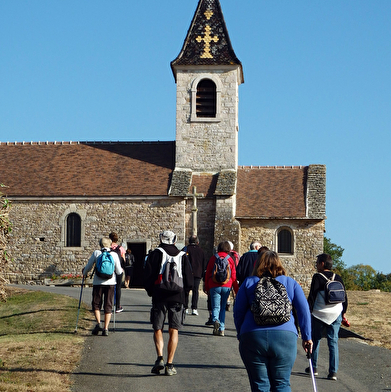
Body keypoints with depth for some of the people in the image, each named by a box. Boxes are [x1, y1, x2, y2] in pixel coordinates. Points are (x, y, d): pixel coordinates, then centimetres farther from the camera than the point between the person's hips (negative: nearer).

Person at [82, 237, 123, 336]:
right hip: (110, 283, 1)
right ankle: (106, 329, 1)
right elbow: (119, 272, 4)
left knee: (96, 304, 11)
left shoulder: (96, 253, 0)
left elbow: (88, 267, 6)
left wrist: (84, 273, 28)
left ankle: (98, 323, -9)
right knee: (108, 306, 6)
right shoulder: (114, 255, 2)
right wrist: (121, 270, 28)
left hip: (98, 282, -1)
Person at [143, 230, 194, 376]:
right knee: (173, 331, 5)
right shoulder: (182, 256, 8)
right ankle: (170, 365, 1)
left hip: (159, 297, -1)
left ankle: (160, 358, -13)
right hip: (177, 298, 1)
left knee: (157, 330, 8)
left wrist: (151, 291, 11)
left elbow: (147, 276, -4)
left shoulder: (155, 254, 2)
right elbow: (189, 282, 6)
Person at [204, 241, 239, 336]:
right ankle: (221, 329, 6)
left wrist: (207, 288, 13)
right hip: (226, 286, 1)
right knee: (223, 308, 10)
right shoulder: (230, 259, 4)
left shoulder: (213, 258, 3)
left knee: (215, 307, 2)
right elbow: (234, 276, 6)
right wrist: (237, 290, 13)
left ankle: (215, 320, -28)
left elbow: (207, 274, 6)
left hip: (214, 286, -1)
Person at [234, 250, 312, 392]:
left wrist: (241, 334, 25)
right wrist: (307, 337, 14)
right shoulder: (291, 283, 14)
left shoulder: (248, 283, 13)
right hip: (285, 337, 1)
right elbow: (304, 311, 9)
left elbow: (238, 312, 14)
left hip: (252, 337, 0)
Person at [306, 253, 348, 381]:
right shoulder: (338, 278, 7)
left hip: (319, 314, -3)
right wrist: (343, 312, 23)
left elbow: (312, 296, -11)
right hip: (336, 315, 3)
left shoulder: (317, 277, -7)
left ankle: (313, 368, 22)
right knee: (333, 342, 3)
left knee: (315, 340, 14)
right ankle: (333, 372, -3)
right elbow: (344, 297, 12)